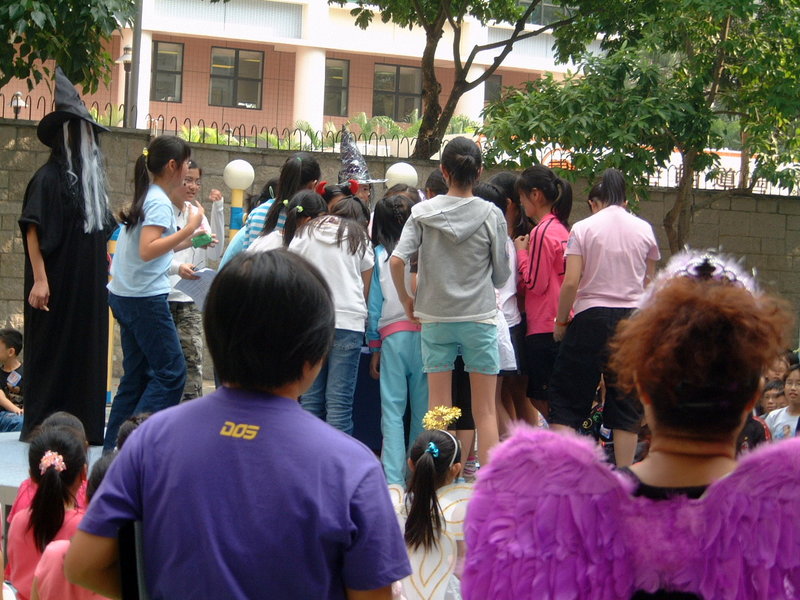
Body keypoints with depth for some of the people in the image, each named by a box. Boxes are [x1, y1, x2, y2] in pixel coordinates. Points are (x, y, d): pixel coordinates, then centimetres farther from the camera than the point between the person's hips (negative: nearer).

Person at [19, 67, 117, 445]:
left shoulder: (90, 181, 14)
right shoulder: (49, 178, -9)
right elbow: (32, 230, -14)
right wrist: (39, 279, -20)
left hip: (89, 288, 7)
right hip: (57, 286, -7)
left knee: (87, 352, 7)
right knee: (51, 352, -2)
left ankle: (83, 424, 12)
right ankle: (42, 424, 5)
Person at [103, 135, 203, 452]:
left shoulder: (146, 197, 15)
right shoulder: (160, 202, -13)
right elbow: (148, 250, -24)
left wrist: (185, 242, 20)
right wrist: (189, 229, -22)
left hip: (125, 296, 10)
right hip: (145, 297, -10)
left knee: (137, 375, 12)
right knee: (171, 373, -6)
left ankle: (114, 449, 12)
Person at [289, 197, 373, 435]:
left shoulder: (304, 234, 14)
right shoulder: (359, 239, 12)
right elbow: (365, 291, 10)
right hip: (348, 321, -2)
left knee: (310, 399, 6)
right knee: (340, 400, -4)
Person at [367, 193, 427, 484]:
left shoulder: (379, 255, 2)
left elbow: (374, 303, 3)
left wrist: (374, 346, 9)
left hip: (393, 335, -1)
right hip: (426, 332, 1)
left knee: (393, 410, -1)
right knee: (423, 409, 8)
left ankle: (393, 479, -10)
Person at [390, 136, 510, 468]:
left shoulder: (423, 212, -3)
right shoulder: (491, 215, -6)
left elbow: (396, 261, -12)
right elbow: (501, 275, -1)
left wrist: (407, 301, 2)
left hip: (435, 318, 1)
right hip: (480, 316, -1)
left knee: (438, 407, 7)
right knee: (485, 410, 5)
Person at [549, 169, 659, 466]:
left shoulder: (583, 228, -3)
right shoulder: (644, 229, 6)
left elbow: (571, 282, -8)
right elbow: (648, 282, 11)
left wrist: (561, 322, 3)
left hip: (591, 318, -3)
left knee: (565, 397, 6)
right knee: (626, 400, 8)